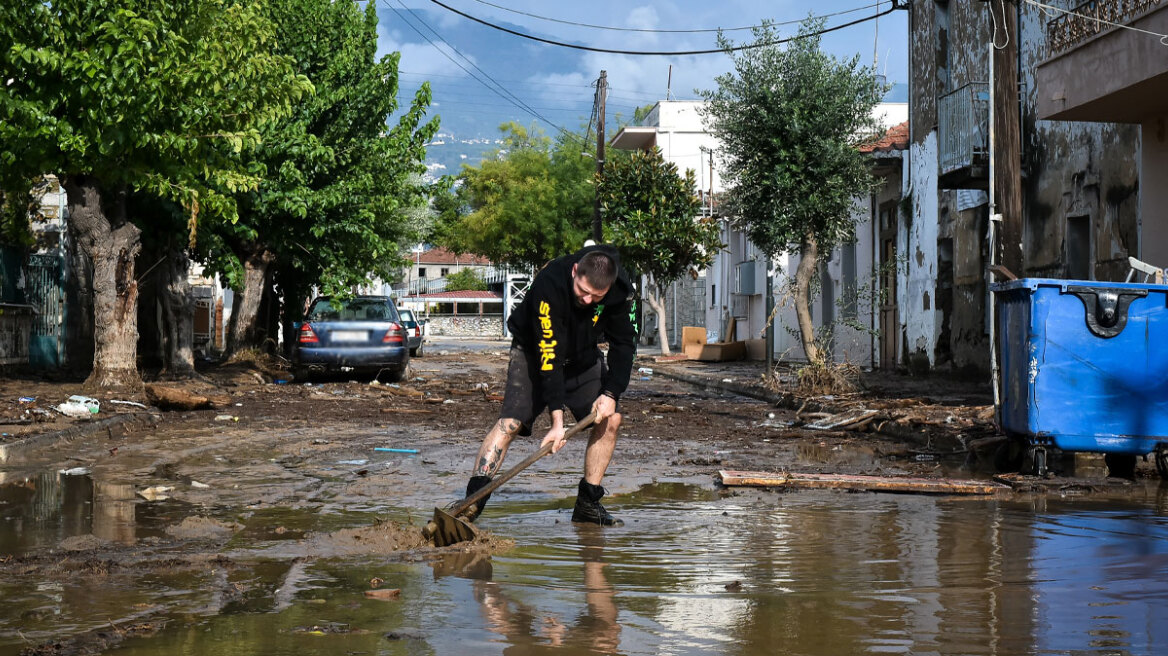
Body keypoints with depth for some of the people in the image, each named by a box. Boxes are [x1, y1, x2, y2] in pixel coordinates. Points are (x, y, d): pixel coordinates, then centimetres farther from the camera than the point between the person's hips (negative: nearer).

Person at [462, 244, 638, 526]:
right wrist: (557, 419, -39)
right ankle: (472, 502, -28)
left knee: (610, 418, -7)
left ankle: (588, 504, 2)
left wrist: (611, 393, -21)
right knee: (510, 421, -21)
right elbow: (549, 354, -37)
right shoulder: (549, 284, -37)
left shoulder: (621, 291, -23)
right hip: (535, 351, -5)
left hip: (583, 355, 5)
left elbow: (624, 344, -10)